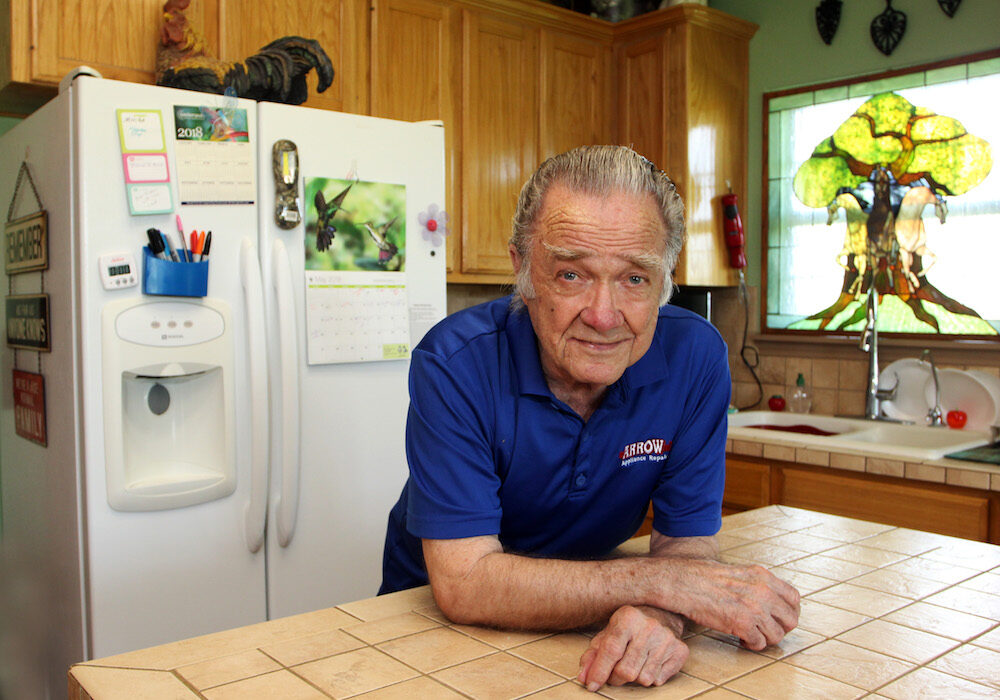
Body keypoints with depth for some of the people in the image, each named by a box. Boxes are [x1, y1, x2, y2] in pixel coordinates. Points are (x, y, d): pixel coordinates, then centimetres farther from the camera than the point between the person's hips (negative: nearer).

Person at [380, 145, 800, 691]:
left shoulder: (694, 356, -17)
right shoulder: (455, 364, -26)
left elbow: (686, 537, -12)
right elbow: (463, 583, -29)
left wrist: (659, 616, -35)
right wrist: (664, 582, -32)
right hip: (436, 613, -2)